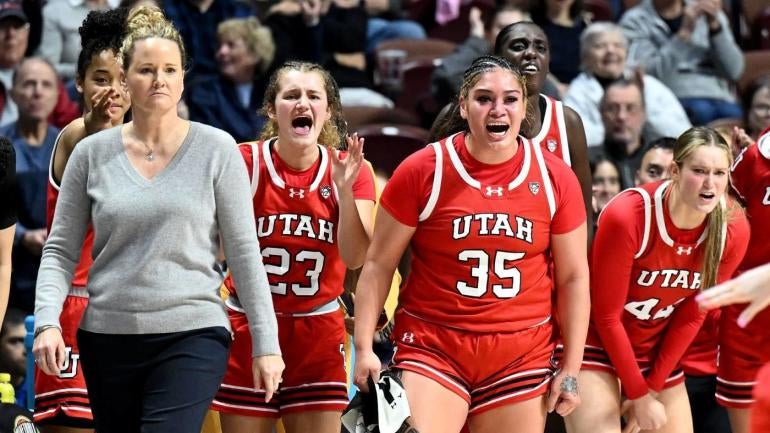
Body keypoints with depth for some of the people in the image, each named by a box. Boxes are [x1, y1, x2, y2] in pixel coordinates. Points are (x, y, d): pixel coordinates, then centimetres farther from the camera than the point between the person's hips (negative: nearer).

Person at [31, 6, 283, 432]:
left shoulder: (216, 150, 1)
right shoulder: (92, 154, 6)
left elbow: (244, 252, 1)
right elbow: (60, 251, 8)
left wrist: (265, 343, -2)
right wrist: (47, 321, -8)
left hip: (192, 337, -3)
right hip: (107, 339, 3)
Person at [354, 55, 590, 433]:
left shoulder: (555, 178, 2)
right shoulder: (422, 171, -4)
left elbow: (573, 277, 8)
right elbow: (378, 264, 1)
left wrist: (571, 368, 5)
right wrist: (364, 347, -6)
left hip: (522, 358, 2)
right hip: (432, 349, -2)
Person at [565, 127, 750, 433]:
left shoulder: (734, 229, -14)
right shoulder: (627, 216, -27)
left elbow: (692, 316, -3)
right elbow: (606, 315, -18)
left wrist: (652, 389, -3)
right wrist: (639, 396, -14)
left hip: (657, 351, 5)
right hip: (598, 342, -5)